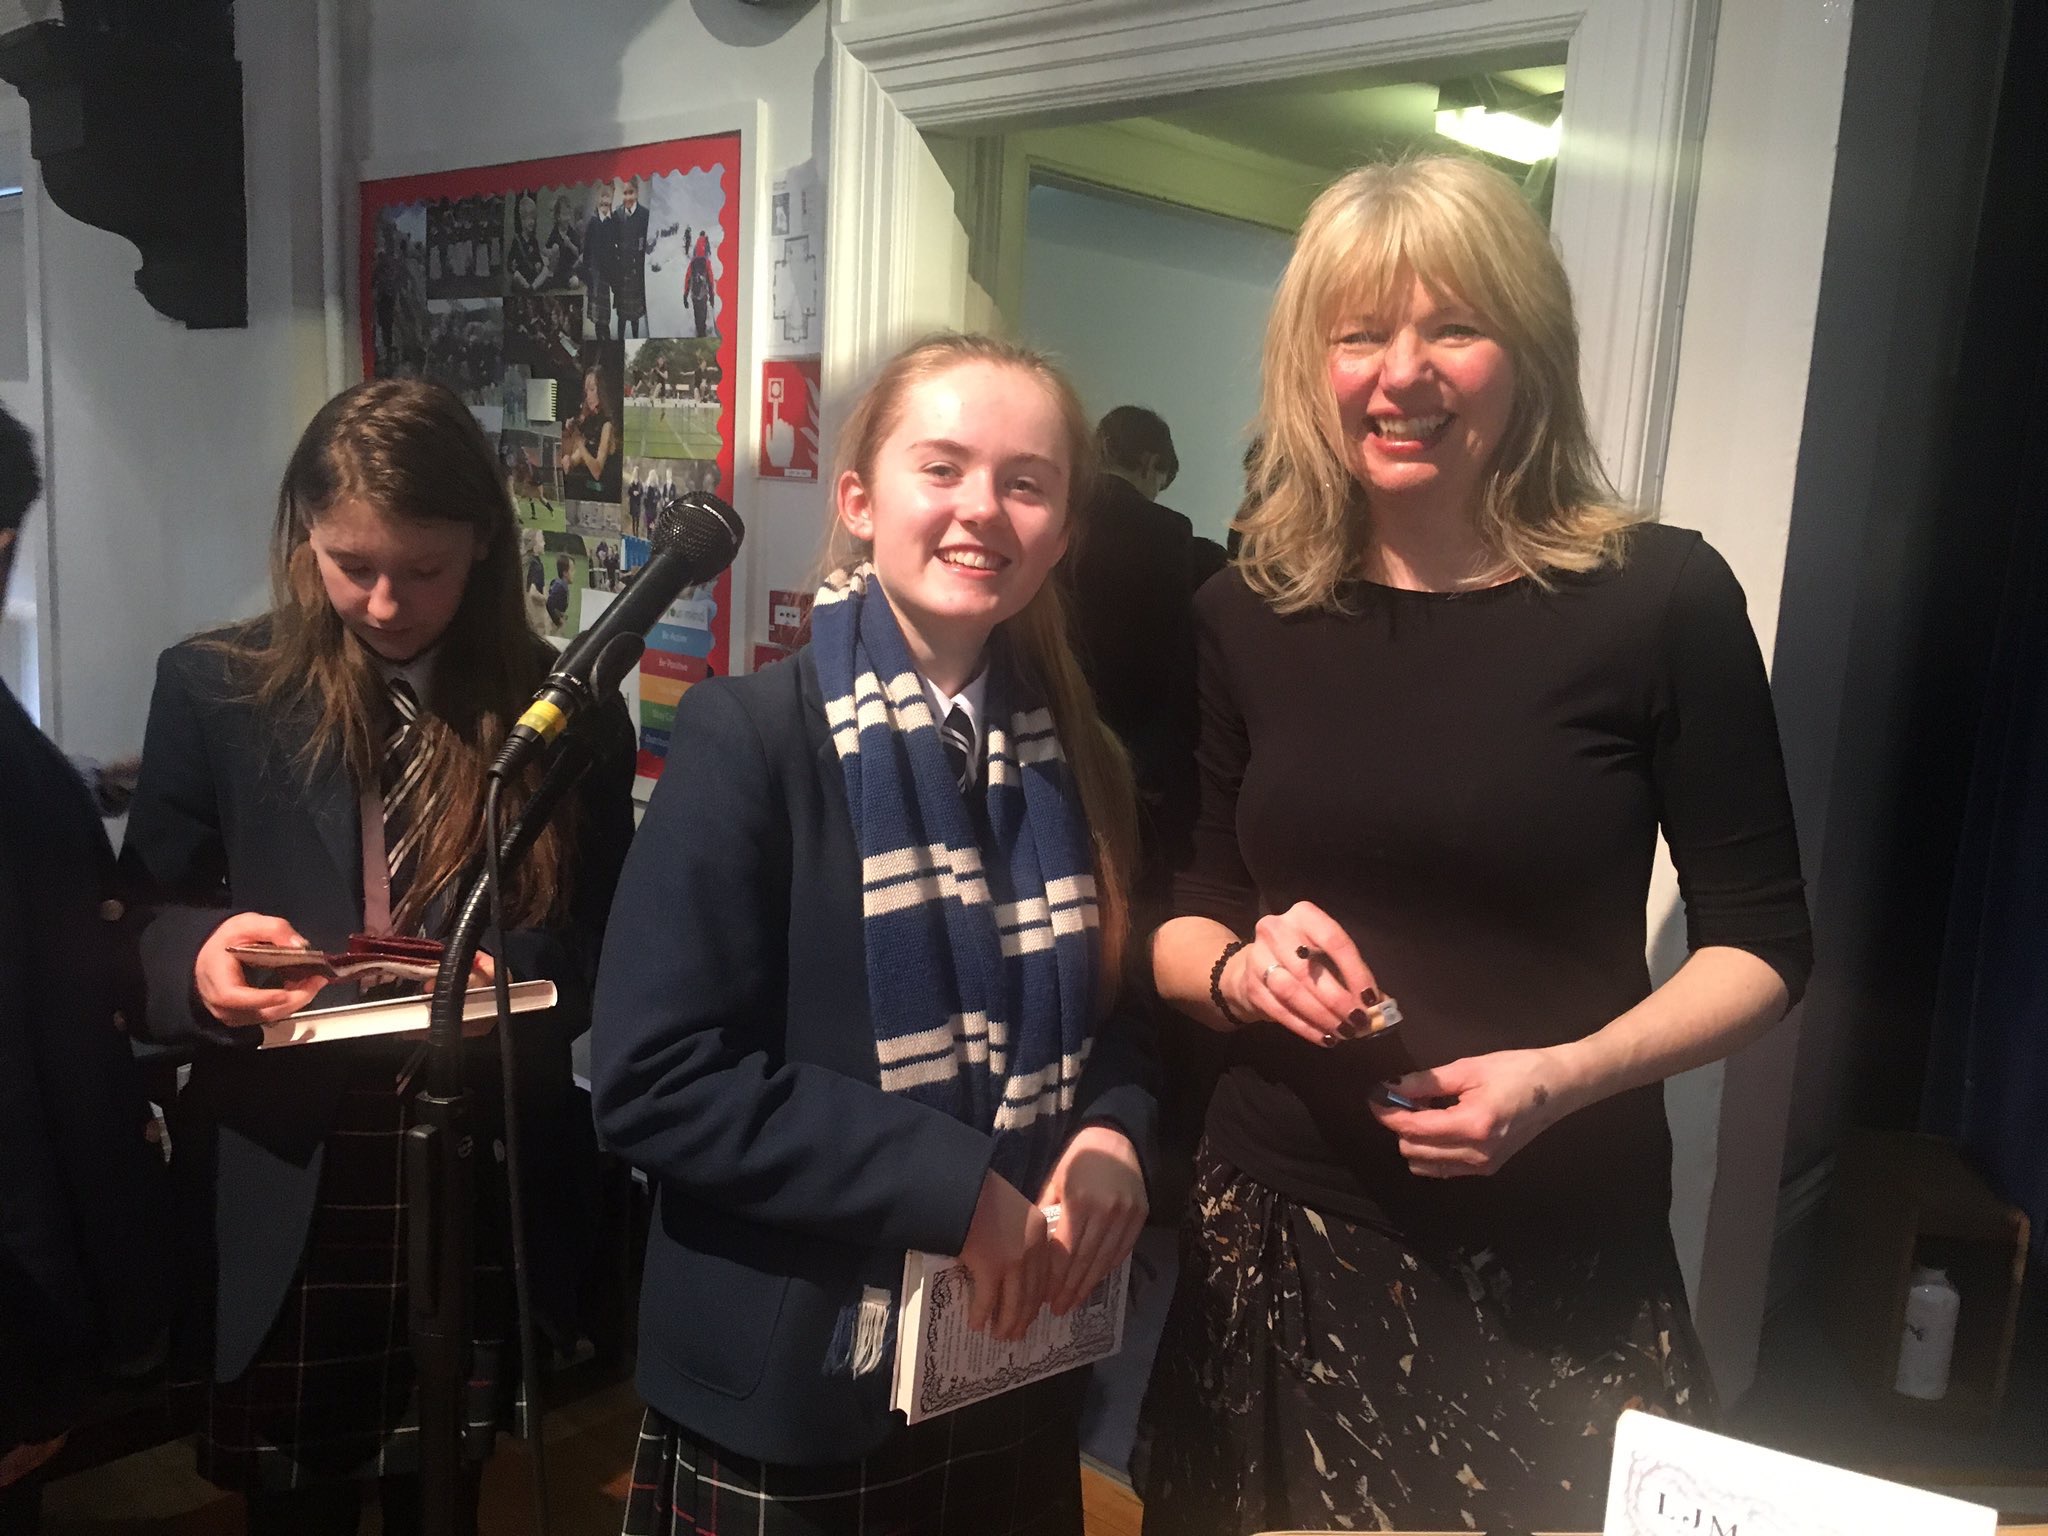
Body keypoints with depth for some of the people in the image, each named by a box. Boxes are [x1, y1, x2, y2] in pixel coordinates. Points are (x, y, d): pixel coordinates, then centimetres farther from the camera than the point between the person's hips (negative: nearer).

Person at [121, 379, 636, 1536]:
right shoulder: (213, 690, -1)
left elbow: (606, 953, 2)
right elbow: (144, 924, 3)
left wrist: (513, 976, -19)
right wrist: (202, 953, -19)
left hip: (489, 1179, 1)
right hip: (283, 1180, 0)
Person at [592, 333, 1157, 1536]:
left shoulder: (1080, 762, 3)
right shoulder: (750, 737, -13)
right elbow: (653, 1078, -19)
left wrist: (1114, 1133, -8)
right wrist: (948, 1183, -22)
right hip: (793, 1397, -4)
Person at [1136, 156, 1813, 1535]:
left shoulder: (1660, 596, -9)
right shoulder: (1249, 612, 0)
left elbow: (1763, 941, -3)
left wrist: (1568, 1075, -18)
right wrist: (1238, 970, -15)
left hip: (1562, 1257, -2)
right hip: (1279, 1230, 3)